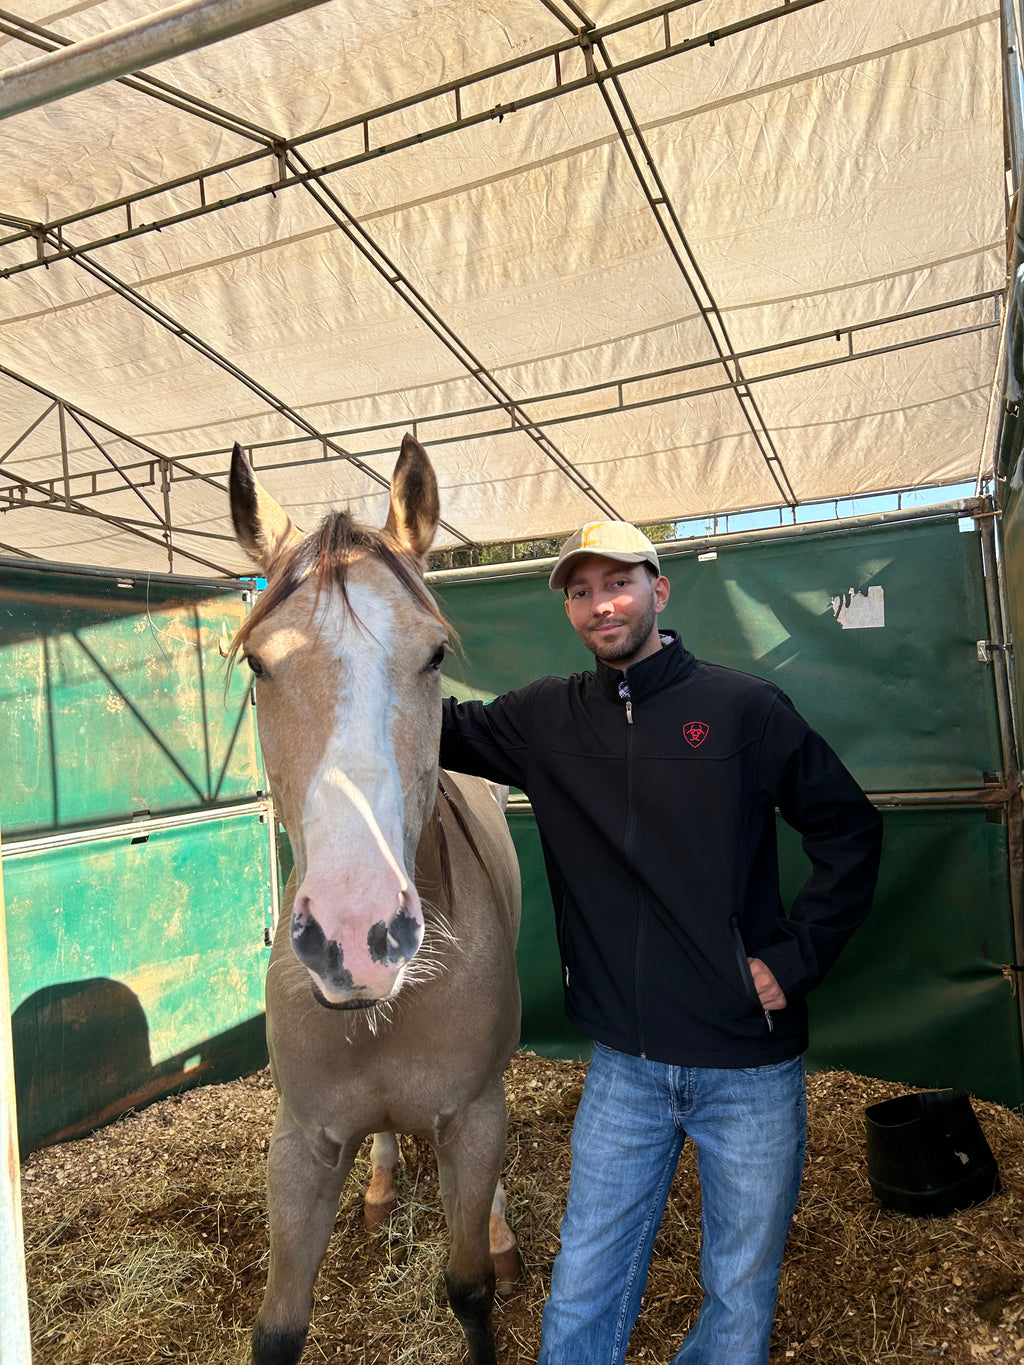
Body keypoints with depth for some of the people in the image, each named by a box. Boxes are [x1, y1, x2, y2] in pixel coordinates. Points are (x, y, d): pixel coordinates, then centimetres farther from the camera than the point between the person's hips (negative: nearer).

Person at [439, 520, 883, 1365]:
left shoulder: (744, 708, -7)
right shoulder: (550, 718, 0)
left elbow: (851, 828, -1)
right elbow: (438, 726, 5)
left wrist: (797, 957, -7)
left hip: (751, 1066, -1)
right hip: (624, 1066, 2)